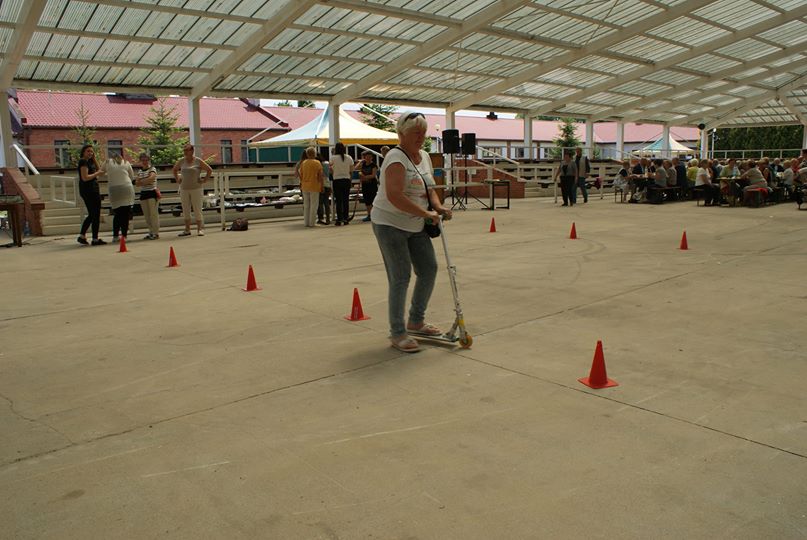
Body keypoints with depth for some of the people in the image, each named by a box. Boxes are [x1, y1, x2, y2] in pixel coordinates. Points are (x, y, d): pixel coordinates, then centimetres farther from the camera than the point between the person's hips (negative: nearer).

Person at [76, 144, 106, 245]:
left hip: (93, 190, 10)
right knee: (95, 215, -6)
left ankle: (82, 236, 20)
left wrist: (94, 159, 14)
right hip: (88, 190, -10)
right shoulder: (83, 162, -12)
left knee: (92, 215, 17)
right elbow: (85, 177, -20)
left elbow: (98, 169, 20)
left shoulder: (89, 161, 16)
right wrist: (97, 173, -10)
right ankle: (95, 239, -2)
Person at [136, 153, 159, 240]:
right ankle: (151, 232, 14)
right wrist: (147, 181, -10)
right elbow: (137, 183, 6)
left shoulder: (152, 169, -2)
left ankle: (156, 233, -3)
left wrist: (142, 181, -8)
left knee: (153, 213, -7)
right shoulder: (140, 171, 15)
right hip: (143, 193, 6)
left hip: (152, 193, -6)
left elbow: (151, 178, -21)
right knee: (146, 215, 7)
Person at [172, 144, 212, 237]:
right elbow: (174, 170, 24)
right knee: (185, 211, 7)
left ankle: (200, 229, 4)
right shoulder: (181, 161, 7)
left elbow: (209, 170, -1)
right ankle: (187, 230, 14)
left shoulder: (198, 161, -5)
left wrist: (204, 181, -5)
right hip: (184, 189, 4)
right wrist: (177, 180, 13)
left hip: (196, 188, -4)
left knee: (197, 210, -3)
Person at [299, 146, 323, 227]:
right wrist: (321, 186, -1)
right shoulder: (317, 163, -7)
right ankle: (311, 223, -2)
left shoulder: (303, 163, 6)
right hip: (314, 186, -5)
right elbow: (320, 176, -8)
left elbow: (301, 175, 10)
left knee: (306, 205, 12)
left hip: (305, 186, 5)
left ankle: (306, 222, 13)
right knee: (314, 205, 0)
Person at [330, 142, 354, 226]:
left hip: (337, 180, -2)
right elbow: (351, 170, 6)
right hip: (347, 180, 2)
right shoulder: (349, 158, 1)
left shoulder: (333, 158, -6)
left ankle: (339, 220, 0)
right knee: (346, 200, 7)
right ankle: (345, 219, 9)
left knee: (338, 201, 1)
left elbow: (331, 170, -3)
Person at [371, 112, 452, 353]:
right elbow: (394, 196, -31)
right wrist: (425, 213, -27)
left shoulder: (424, 156, 10)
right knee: (401, 277, -7)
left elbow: (429, 189, 17)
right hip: (390, 224, -9)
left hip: (415, 226, 9)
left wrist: (438, 206, -4)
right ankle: (397, 334, 5)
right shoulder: (397, 158, -18)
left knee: (429, 269, 9)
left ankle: (416, 321, 27)